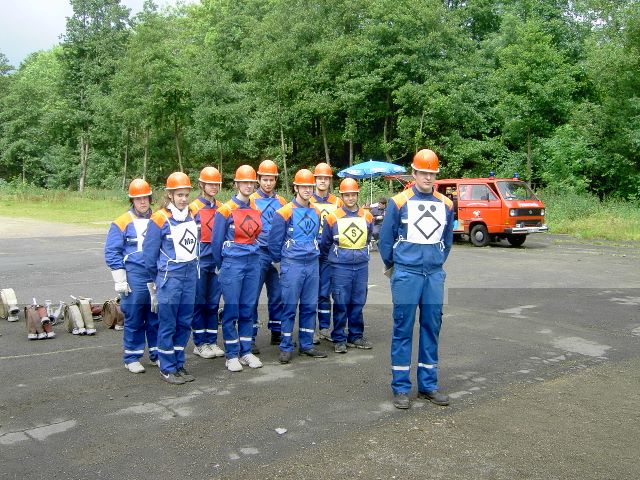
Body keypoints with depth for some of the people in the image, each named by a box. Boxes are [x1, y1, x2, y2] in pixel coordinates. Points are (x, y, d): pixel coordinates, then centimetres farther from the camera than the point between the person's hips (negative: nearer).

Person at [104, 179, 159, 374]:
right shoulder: (122, 223, -2)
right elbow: (112, 252, -2)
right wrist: (120, 280, -6)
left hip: (157, 277, 3)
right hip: (134, 278, -3)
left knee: (156, 318, 9)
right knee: (134, 319, 3)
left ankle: (157, 354, 22)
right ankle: (132, 358, 15)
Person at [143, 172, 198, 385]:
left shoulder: (191, 217, 9)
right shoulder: (160, 219, -9)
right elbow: (150, 253, -4)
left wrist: (193, 268, 14)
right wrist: (155, 279, 5)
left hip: (190, 275, 6)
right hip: (169, 278, -5)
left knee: (184, 323, 10)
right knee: (167, 324, 1)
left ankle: (178, 364, 22)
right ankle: (167, 368, 12)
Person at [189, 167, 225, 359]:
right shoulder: (194, 208, -5)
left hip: (217, 261, 5)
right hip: (200, 262, -5)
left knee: (213, 303, 9)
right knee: (199, 303, 3)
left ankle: (212, 341, 18)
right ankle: (199, 343, 12)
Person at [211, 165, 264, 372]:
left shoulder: (256, 210, 9)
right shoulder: (225, 210, -7)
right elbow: (217, 241, -1)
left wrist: (254, 257, 14)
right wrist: (220, 266, 6)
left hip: (253, 263, 5)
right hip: (232, 264, -5)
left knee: (248, 309, 9)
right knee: (231, 310, 0)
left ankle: (246, 351, 18)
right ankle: (231, 355, 9)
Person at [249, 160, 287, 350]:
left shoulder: (281, 202, 13)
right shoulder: (251, 201, 0)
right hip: (258, 253, -4)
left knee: (277, 296, 9)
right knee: (252, 296, -2)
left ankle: (276, 333, 21)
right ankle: (250, 337, 4)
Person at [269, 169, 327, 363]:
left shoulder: (316, 213, 11)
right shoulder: (284, 213, -7)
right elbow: (275, 241, -3)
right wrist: (278, 262, 2)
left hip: (312, 264, 5)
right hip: (292, 265, -5)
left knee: (310, 306, 9)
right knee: (290, 306, -2)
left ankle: (306, 345, 19)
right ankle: (286, 347, 7)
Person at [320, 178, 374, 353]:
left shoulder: (367, 217, 4)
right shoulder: (333, 218, -4)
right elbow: (325, 244, 7)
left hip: (361, 265, 3)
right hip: (341, 267, -3)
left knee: (358, 303, 10)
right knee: (341, 304, 0)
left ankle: (356, 336, 22)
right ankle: (339, 339, 10)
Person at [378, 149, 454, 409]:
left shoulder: (445, 205, 8)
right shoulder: (399, 202, -4)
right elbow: (385, 239, 5)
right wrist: (391, 265, 14)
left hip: (434, 275, 4)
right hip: (406, 274, -4)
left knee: (432, 327, 9)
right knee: (403, 329, 1)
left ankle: (428, 384, 20)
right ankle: (401, 387, 9)